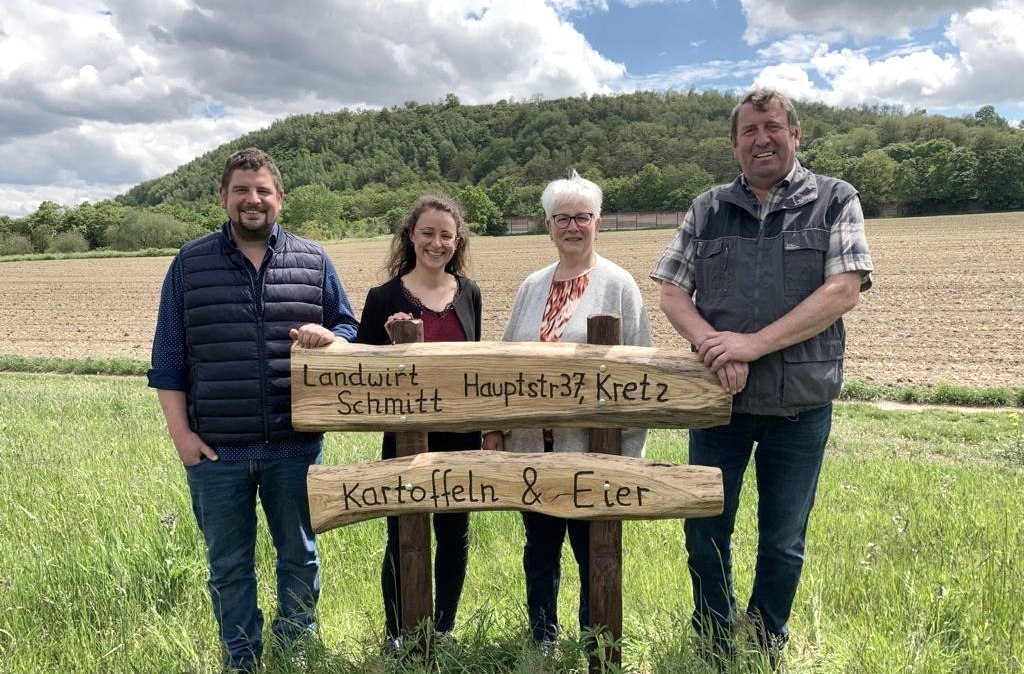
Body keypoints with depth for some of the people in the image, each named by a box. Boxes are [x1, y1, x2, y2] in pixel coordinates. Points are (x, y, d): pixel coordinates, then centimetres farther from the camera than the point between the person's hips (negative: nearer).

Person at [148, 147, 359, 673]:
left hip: (294, 444, 1)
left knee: (299, 556, 14)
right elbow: (168, 359, 3)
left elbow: (350, 331, 9)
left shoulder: (313, 261, 5)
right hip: (215, 449, 0)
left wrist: (328, 337, -14)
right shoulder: (190, 264, 3)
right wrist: (181, 432, -4)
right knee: (228, 567, 13)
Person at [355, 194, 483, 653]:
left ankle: (443, 630, 33)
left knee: (454, 534, 14)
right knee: (403, 538, 7)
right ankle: (396, 636, 28)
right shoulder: (385, 297, -7)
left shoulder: (468, 293, 4)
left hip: (460, 436, 4)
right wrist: (390, 342, -24)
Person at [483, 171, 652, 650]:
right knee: (540, 545, 16)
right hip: (533, 443, 5)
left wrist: (629, 446, -10)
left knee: (592, 548, 7)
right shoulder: (532, 287, 11)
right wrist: (494, 427, 8)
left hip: (592, 446, -4)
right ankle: (543, 638, 33)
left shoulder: (617, 285, -3)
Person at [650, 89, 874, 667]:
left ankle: (767, 651, 34)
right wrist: (716, 347, -16)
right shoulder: (707, 210, 7)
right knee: (706, 533, 10)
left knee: (784, 541, 13)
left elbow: (844, 291, -11)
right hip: (719, 397, 2)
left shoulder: (835, 201, 1)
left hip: (802, 402, -1)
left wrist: (754, 343, -19)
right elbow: (673, 295, 3)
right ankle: (714, 649, 32)